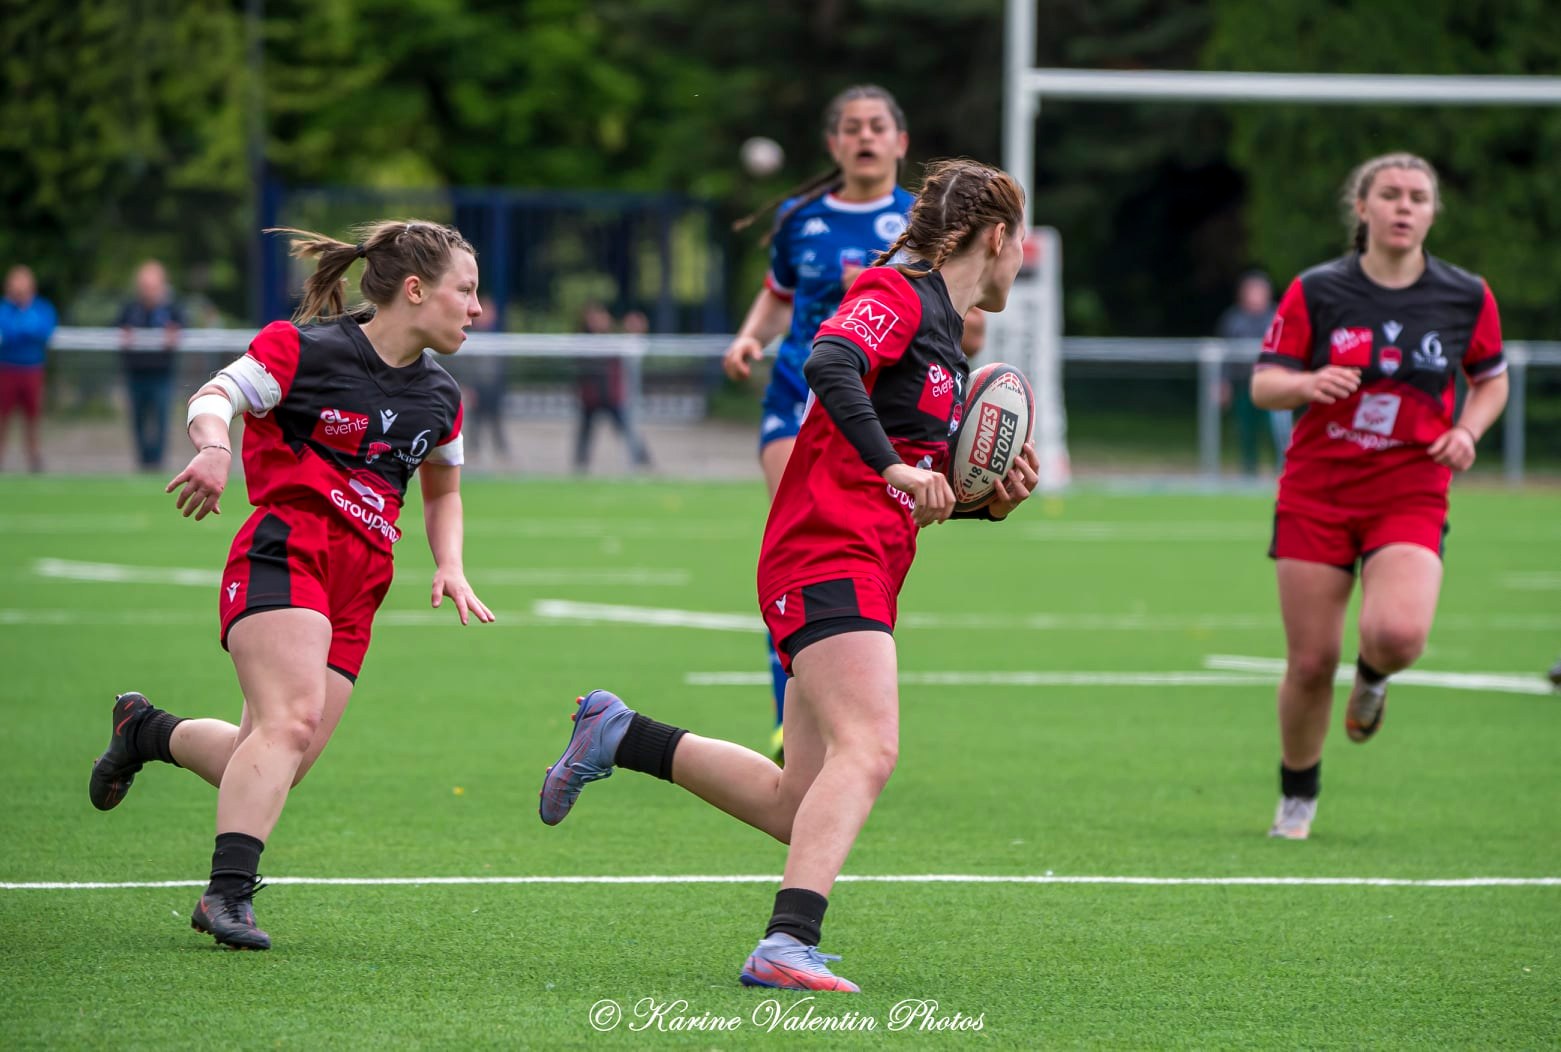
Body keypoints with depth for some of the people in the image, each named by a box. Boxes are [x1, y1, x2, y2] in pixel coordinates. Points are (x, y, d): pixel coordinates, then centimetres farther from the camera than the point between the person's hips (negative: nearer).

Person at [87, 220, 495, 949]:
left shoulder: (440, 398, 17)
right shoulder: (304, 349, -3)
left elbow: (443, 491, 31)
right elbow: (217, 396, -5)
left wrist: (450, 567, 14)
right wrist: (213, 443, -28)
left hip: (357, 587, 7)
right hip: (286, 553, -7)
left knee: (270, 769, -1)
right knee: (291, 723, -27)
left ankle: (146, 731, 26)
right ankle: (230, 892, -32)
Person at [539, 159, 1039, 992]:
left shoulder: (943, 334, 23)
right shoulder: (898, 293, -5)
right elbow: (829, 363, -27)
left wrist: (990, 501, 10)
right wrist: (893, 466, -31)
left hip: (862, 574, 9)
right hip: (827, 556, -9)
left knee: (798, 807, 7)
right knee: (866, 750, -26)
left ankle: (618, 737, 22)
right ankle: (787, 943, -36)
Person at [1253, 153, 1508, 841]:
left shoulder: (1466, 296, 1)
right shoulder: (1315, 292, -2)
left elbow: (1492, 379, 16)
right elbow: (1263, 384, -1)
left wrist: (1467, 430, -4)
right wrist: (1310, 383, -23)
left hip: (1411, 495, 0)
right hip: (1316, 493, 0)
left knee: (1398, 635, -26)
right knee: (1311, 663, -1)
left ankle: (1373, 677, 13)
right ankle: (1297, 797, 23)